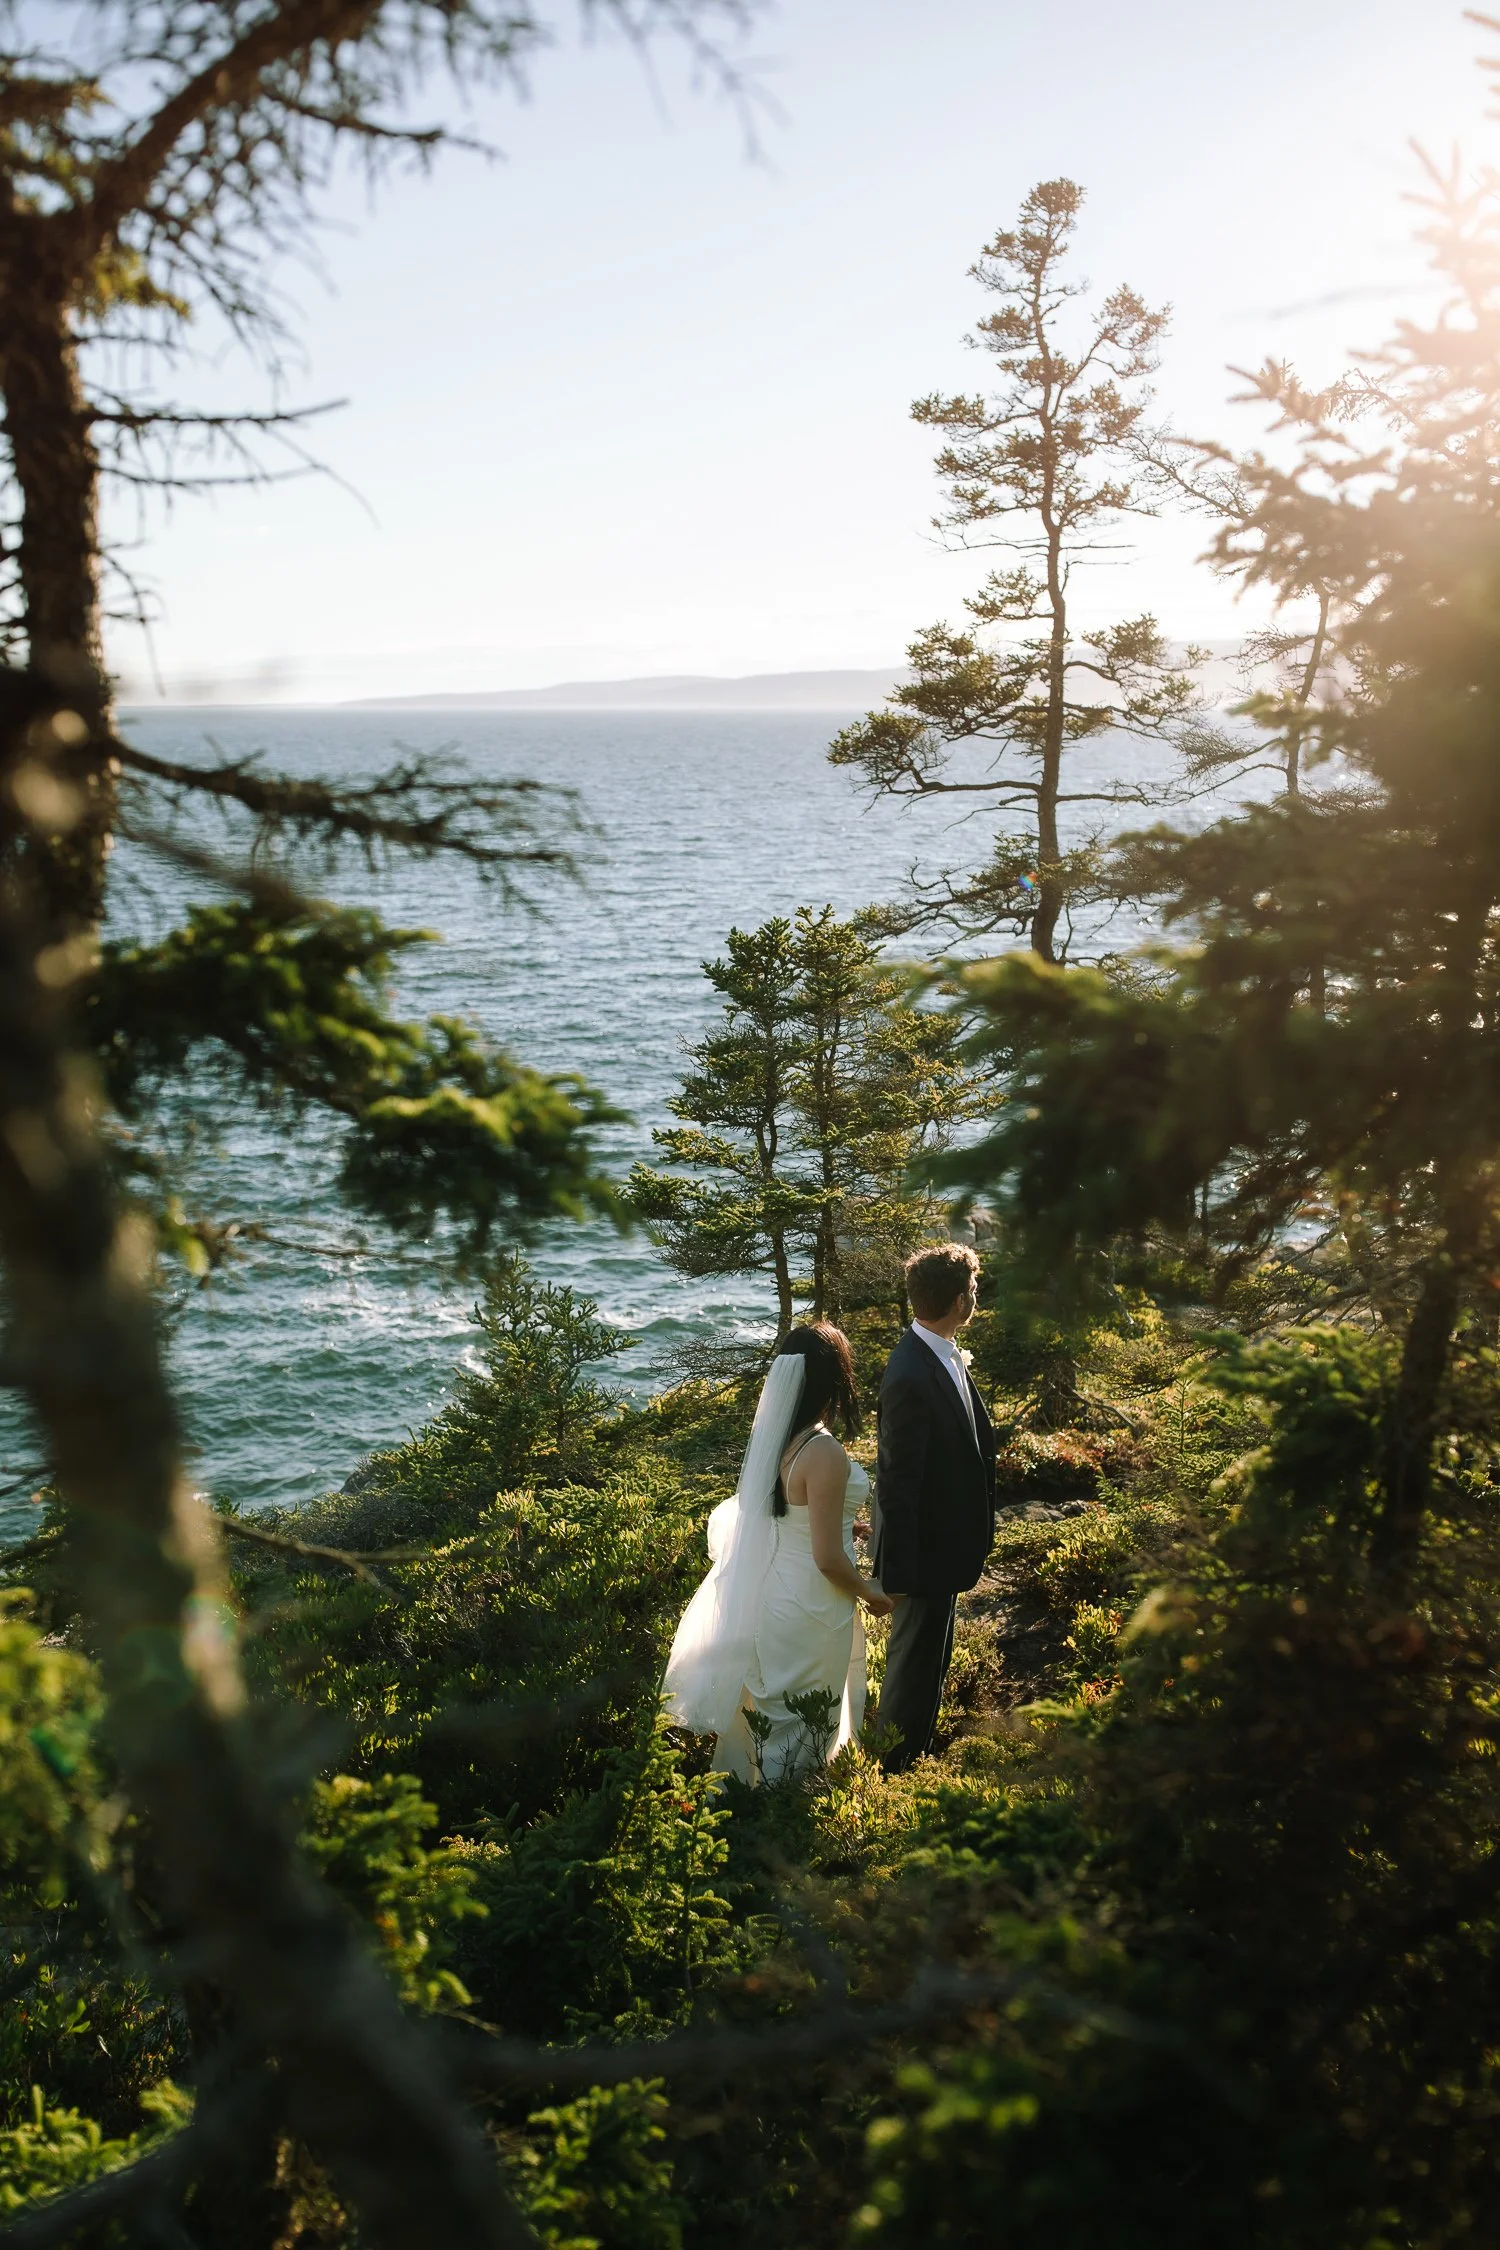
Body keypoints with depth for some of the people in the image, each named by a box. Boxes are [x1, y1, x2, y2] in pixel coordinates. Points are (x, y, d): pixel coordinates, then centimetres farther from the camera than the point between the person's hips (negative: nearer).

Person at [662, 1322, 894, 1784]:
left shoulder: (773, 1435, -4)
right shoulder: (824, 1453, -29)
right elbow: (829, 1559, -25)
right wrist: (871, 1594, -7)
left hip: (768, 1595, 7)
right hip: (809, 1612, -7)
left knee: (775, 1712, 26)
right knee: (801, 1728, 13)